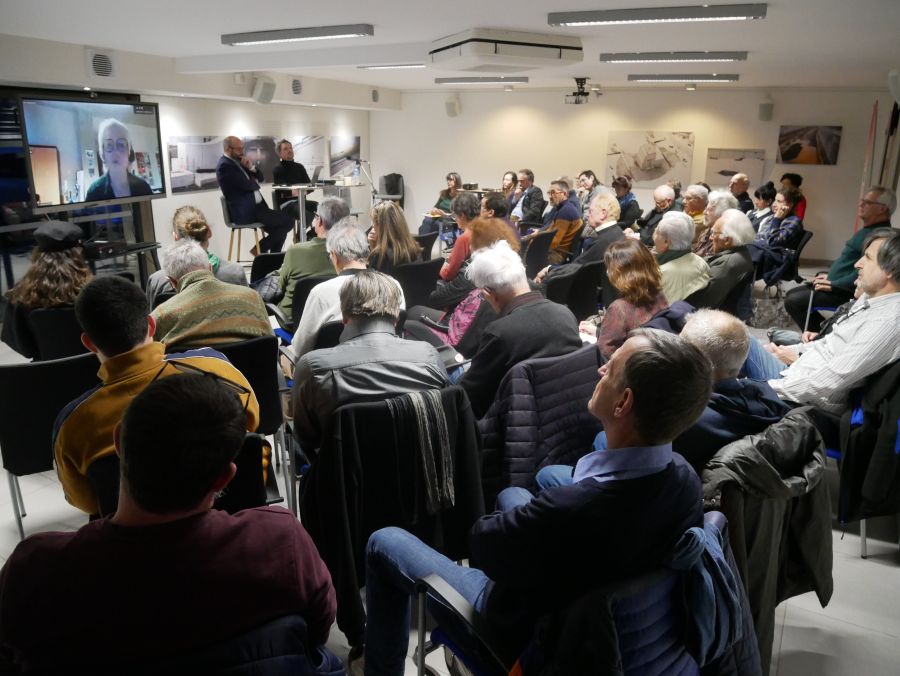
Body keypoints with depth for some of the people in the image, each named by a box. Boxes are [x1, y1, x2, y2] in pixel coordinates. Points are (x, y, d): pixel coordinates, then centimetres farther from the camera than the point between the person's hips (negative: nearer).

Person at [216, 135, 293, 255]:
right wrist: (255, 182, 3)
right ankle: (260, 249, -3)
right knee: (288, 221, -14)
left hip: (256, 206, 10)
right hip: (247, 211, -10)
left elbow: (260, 178, 18)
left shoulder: (238, 161, 16)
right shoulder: (225, 165, -13)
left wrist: (251, 167, -2)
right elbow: (247, 185, -20)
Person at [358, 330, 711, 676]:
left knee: (384, 542, 10)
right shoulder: (685, 476, -22)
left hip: (525, 637, -6)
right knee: (511, 495, 28)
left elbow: (481, 539, -22)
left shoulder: (568, 510, -43)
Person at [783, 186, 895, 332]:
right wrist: (830, 276, 16)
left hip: (846, 293, -11)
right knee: (791, 294, 12)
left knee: (792, 302, -18)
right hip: (835, 284, 11)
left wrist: (834, 285, -21)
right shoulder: (868, 230, 15)